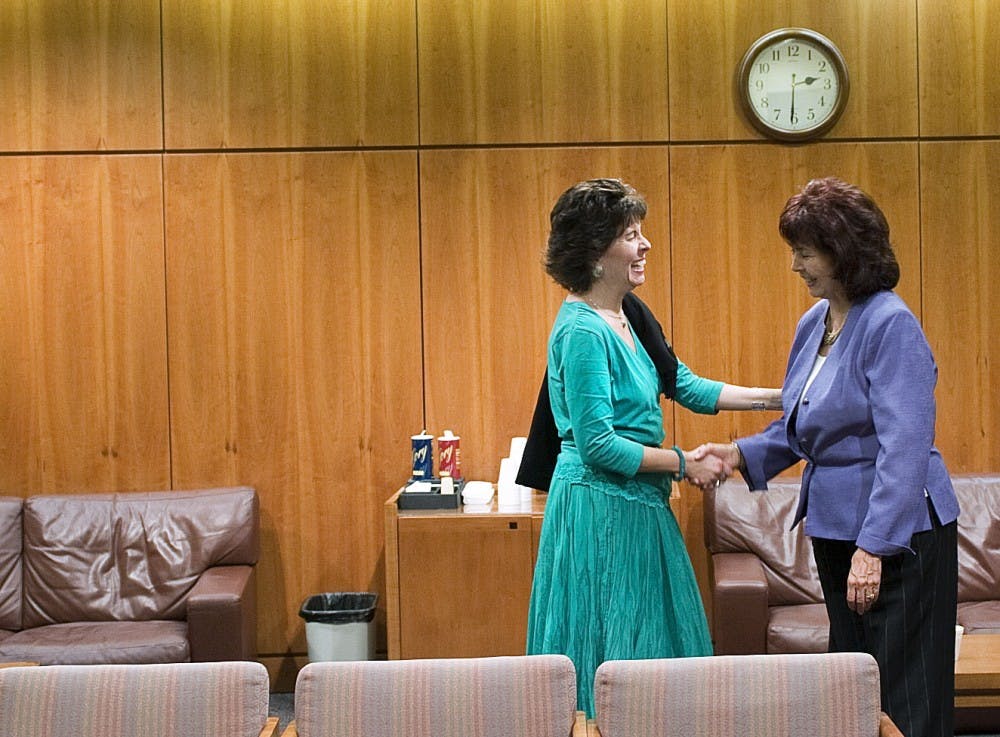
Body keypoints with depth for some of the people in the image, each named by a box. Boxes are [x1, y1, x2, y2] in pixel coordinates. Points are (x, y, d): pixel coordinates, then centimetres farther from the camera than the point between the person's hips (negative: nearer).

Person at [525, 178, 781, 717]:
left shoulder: (623, 318, 10)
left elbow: (685, 386, 15)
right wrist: (684, 464, -14)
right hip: (602, 507, -10)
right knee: (612, 654, 0)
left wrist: (778, 397, 11)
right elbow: (597, 444, -21)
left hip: (635, 505, 10)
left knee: (650, 642, 15)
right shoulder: (583, 331, -19)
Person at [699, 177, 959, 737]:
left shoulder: (890, 324, -17)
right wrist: (743, 454, 0)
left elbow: (904, 445, -23)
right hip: (834, 522, 9)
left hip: (897, 531, -9)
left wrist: (874, 545, -26)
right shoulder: (814, 324, 9)